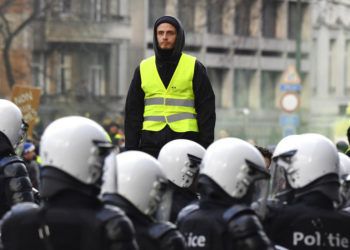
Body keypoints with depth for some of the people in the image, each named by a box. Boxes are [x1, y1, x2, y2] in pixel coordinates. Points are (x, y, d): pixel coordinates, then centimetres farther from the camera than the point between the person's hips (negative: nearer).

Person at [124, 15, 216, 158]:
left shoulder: (194, 67, 7)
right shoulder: (143, 69, 15)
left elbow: (206, 109, 4)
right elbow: (132, 111, 15)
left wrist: (206, 147, -4)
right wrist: (130, 149, 7)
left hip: (186, 140, -2)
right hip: (151, 143, 2)